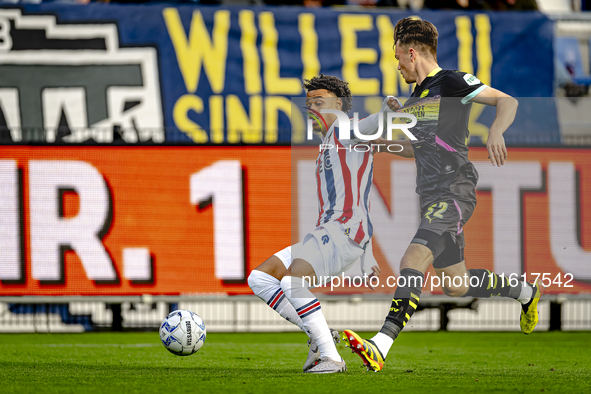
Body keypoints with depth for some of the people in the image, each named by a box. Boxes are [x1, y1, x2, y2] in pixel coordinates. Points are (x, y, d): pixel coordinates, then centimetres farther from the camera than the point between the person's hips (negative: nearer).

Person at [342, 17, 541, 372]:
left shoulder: (451, 82, -5)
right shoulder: (416, 96, 20)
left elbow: (507, 101, -11)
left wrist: (495, 132, -30)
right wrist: (379, 142, 22)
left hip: (455, 193, -9)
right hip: (431, 196, 9)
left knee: (413, 263, -26)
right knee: (456, 285, 14)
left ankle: (381, 346, -36)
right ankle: (526, 292, 38)